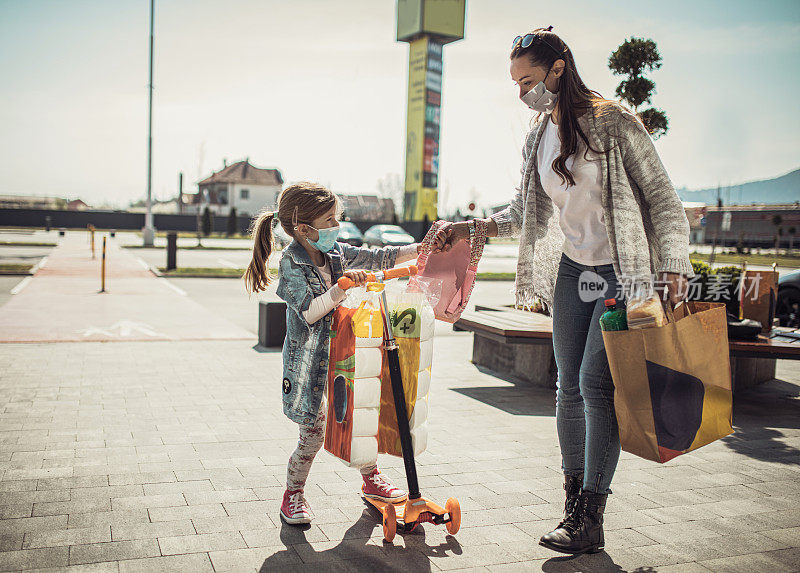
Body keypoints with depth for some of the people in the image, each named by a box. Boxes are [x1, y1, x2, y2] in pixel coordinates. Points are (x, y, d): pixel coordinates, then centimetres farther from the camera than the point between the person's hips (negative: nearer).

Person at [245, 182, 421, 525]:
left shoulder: (336, 253, 4)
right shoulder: (291, 265, -16)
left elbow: (377, 258, 11)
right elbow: (310, 311, -25)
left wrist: (421, 248, 6)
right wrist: (343, 286, -36)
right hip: (308, 361, -6)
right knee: (312, 436, 0)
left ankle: (370, 478, 36)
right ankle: (293, 495, 23)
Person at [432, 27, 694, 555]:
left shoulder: (614, 123, -12)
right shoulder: (538, 138, 7)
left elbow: (662, 198, -10)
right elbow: (526, 210, 17)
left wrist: (675, 274, -18)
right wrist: (472, 229, 3)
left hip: (625, 273, -6)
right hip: (572, 270, 6)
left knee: (596, 383, -11)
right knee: (570, 387, 6)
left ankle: (591, 520, -2)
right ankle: (575, 504, 19)